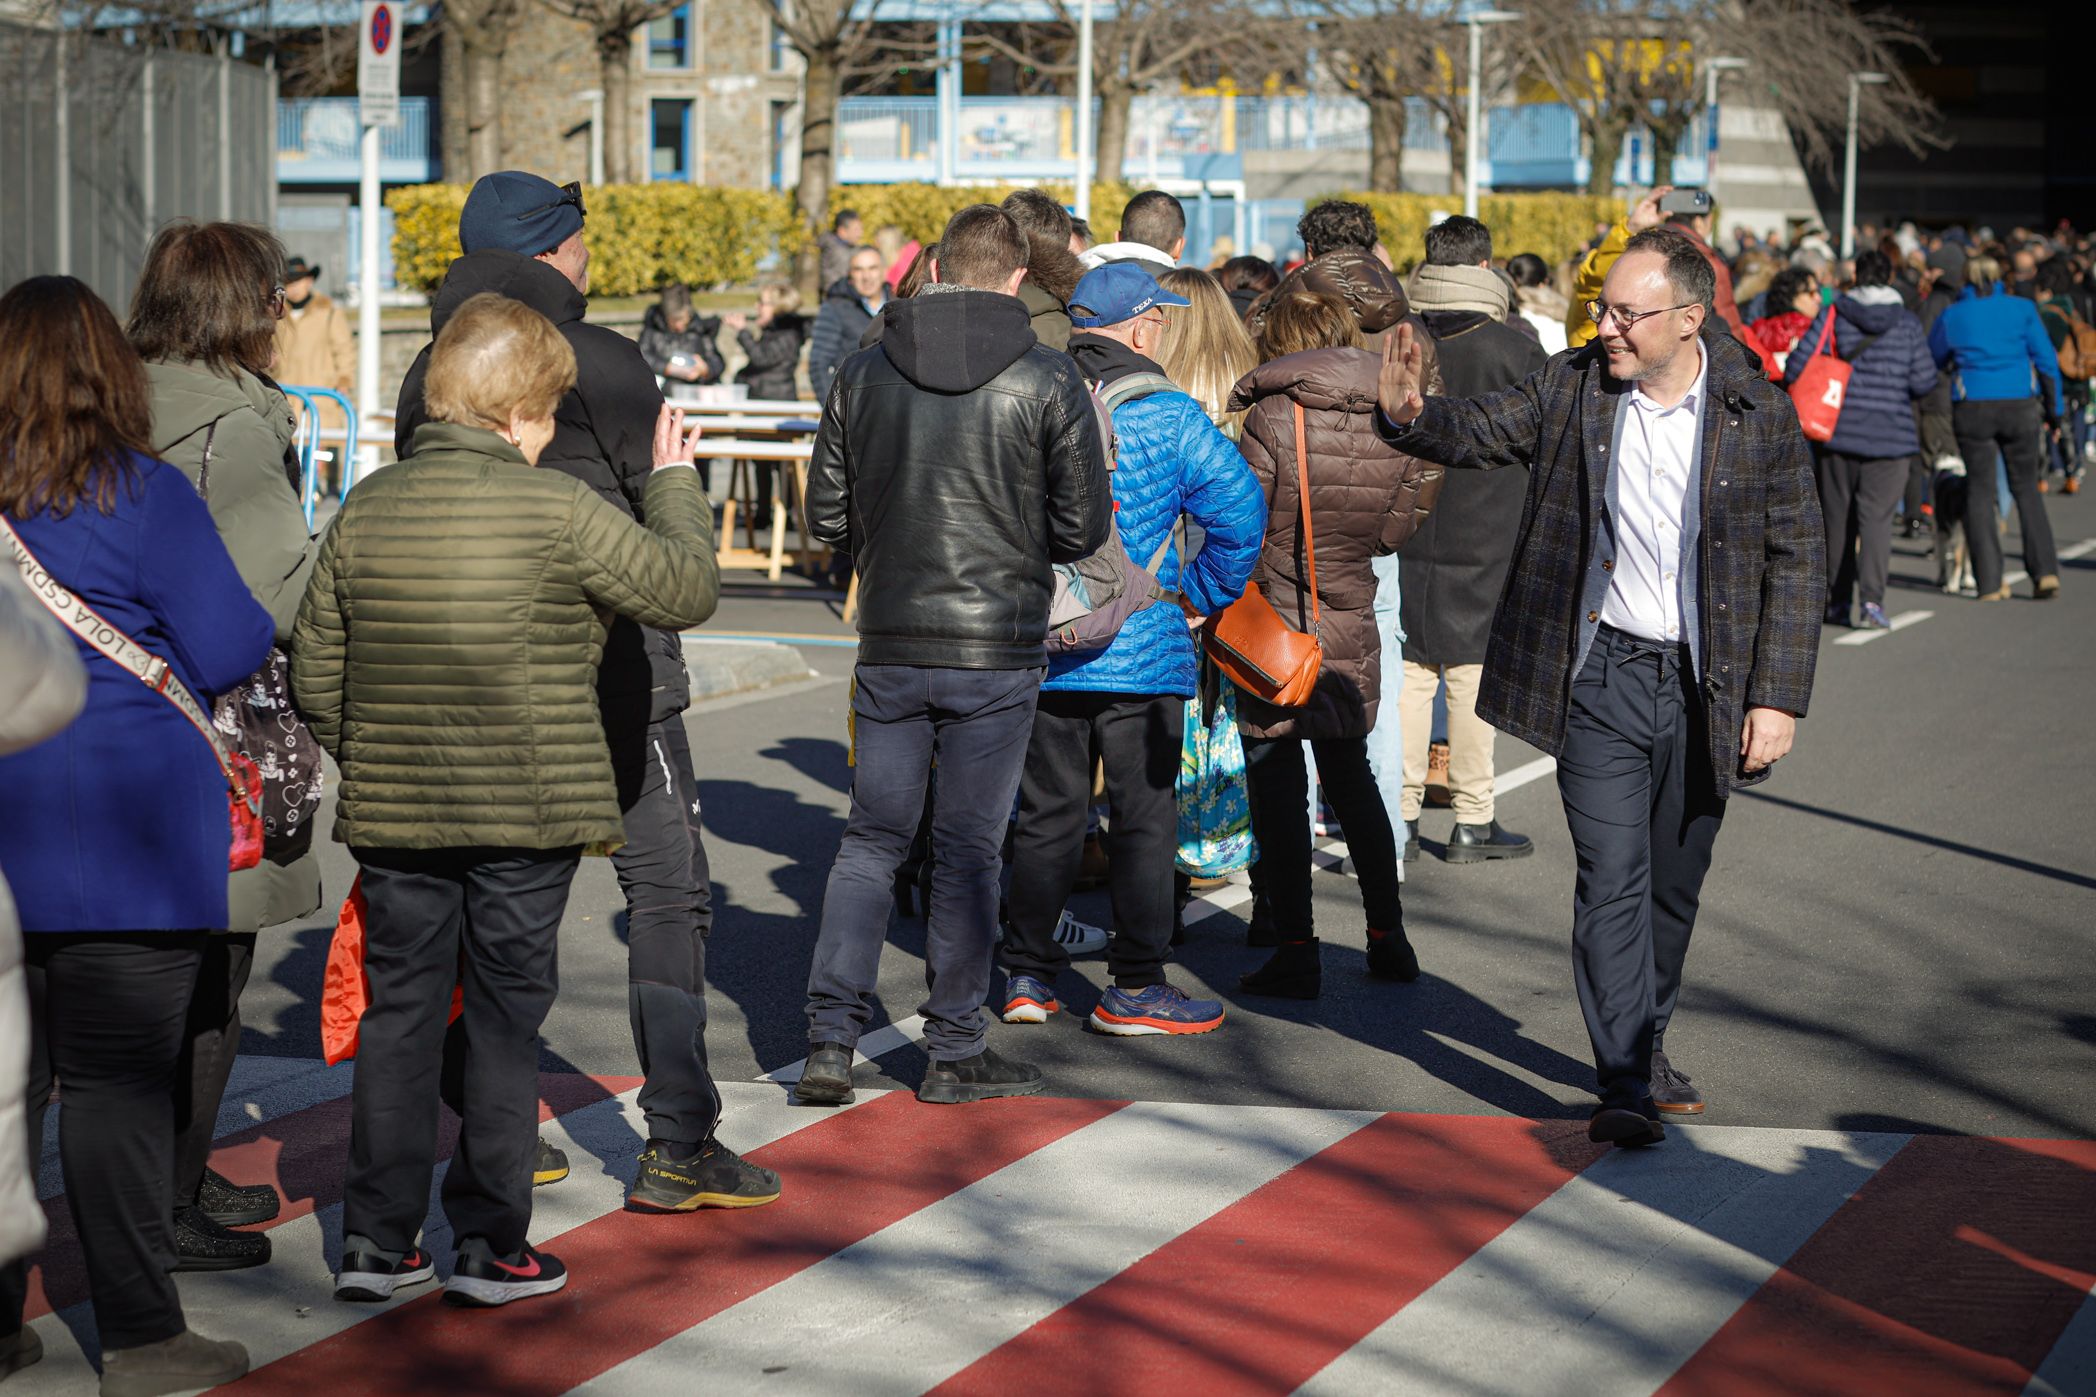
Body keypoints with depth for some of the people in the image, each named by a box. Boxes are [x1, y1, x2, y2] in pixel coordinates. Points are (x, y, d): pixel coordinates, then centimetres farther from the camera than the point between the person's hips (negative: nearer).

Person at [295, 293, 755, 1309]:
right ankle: (490, 1245, 10)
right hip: (529, 810, -3)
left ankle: (378, 1241, 13)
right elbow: (685, 590, -3)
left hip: (394, 812, 4)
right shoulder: (557, 509, -11)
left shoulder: (366, 510, 1)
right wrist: (673, 484, 13)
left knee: (398, 1014, 11)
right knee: (505, 1017, 6)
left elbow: (316, 673, 5)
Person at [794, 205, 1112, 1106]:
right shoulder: (1048, 381, -6)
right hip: (997, 650, -2)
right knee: (968, 849, 6)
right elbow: (1083, 530, -5)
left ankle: (830, 1041, 5)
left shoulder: (865, 373, 1)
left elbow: (827, 516, 4)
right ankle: (955, 1052, 13)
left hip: (889, 648, 2)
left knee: (872, 838, 12)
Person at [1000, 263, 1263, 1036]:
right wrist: (1204, 593, 1)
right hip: (1141, 653, -4)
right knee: (1144, 818, 5)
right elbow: (1238, 508, -14)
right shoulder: (1168, 416, -10)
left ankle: (1027, 973, 18)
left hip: (1040, 650, 4)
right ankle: (1135, 987, 7)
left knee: (1046, 814, 14)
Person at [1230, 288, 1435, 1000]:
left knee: (1277, 782, 2)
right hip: (1353, 627, 5)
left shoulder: (1273, 415, -15)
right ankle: (1388, 934, 23)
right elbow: (1396, 530, 6)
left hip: (1275, 622, -5)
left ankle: (1296, 952, 2)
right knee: (1350, 775, 19)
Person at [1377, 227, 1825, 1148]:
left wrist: (1778, 697, -6)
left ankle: (1646, 1045, 34)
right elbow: (1478, 429, 4)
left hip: (1707, 690, 1)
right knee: (1613, 878, -9)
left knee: (1674, 884, 14)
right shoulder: (1572, 388, -2)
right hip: (1602, 680, -1)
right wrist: (1412, 415, -21)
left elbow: (1797, 560, -2)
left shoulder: (1760, 415, -5)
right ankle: (1624, 1086, -8)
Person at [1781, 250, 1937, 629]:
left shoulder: (1833, 315, -2)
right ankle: (1871, 599, -19)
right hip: (1889, 434, -1)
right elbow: (1924, 382, -4)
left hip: (1837, 431, 1)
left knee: (1837, 518, 12)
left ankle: (1836, 601, 18)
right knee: (1876, 518, -3)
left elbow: (1798, 366, -10)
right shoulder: (1907, 323, -1)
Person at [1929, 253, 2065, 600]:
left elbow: (1931, 360, 15)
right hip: (2019, 406, 0)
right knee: (2026, 488, 13)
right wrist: (2054, 408, 9)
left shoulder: (1951, 316, 4)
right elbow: (2046, 361, 2)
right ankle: (2045, 571, 1)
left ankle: (1990, 583, 2)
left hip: (1972, 409, 0)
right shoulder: (2022, 309, 3)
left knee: (1979, 492, 7)